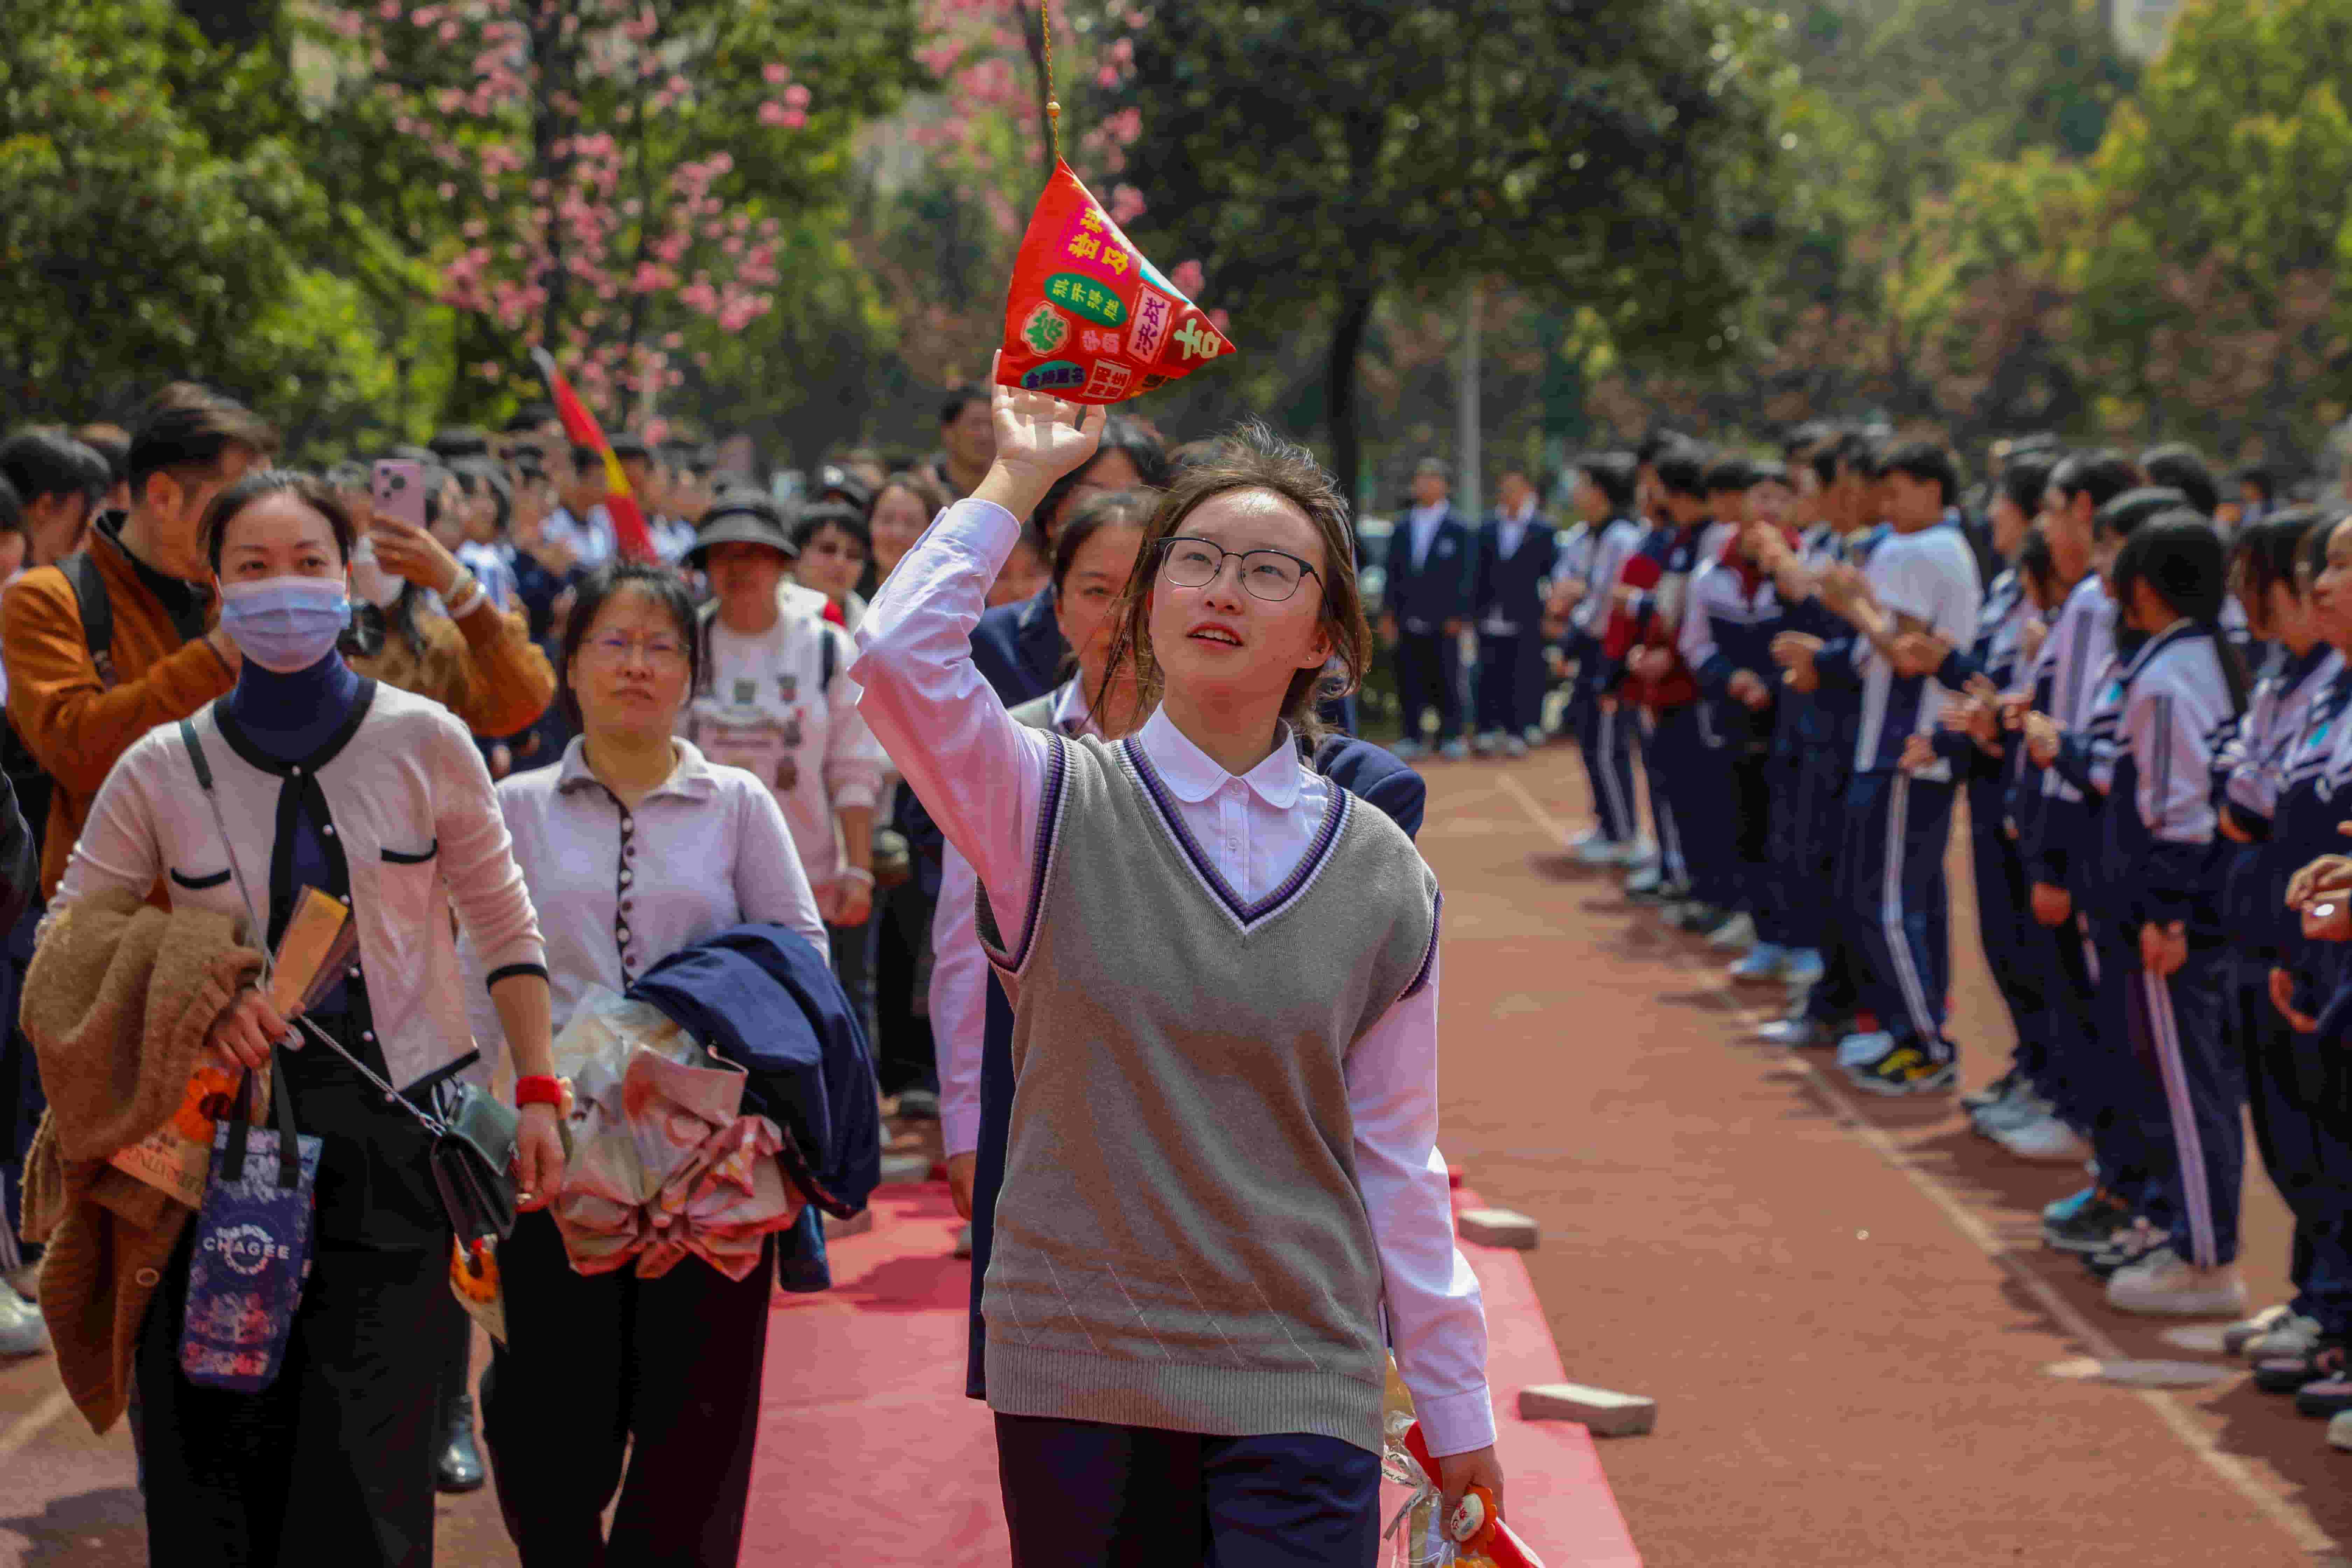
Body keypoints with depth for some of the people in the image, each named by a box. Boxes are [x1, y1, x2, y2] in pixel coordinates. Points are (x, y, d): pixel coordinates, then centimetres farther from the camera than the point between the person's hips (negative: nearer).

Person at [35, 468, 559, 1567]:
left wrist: (538, 1093, 5)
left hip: (393, 1137, -1)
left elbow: (504, 925, 10)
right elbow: (64, 950, 8)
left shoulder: (423, 742, 1)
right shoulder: (165, 768, 2)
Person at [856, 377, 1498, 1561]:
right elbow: (896, 659, -19)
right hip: (1075, 1371, 0)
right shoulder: (1054, 805, 0)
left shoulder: (1380, 876, 5)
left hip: (1298, 1386, 1)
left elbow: (1396, 1156, 10)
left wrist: (1457, 1408, 10)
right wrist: (1015, 483, -9)